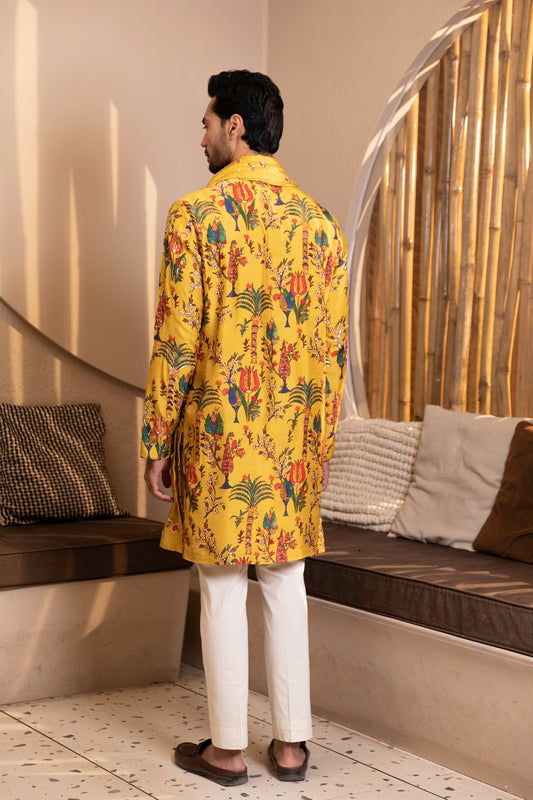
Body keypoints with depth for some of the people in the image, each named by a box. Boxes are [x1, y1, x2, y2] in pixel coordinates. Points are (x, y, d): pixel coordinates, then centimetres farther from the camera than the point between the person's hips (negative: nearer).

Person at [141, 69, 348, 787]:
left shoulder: (195, 215, -10)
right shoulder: (321, 223, 5)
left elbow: (176, 342, -12)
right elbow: (334, 347, 6)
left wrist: (157, 442, -4)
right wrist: (323, 444, 15)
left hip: (217, 432, -4)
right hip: (295, 436, 5)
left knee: (222, 589, 5)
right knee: (286, 583, 12)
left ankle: (227, 748, 14)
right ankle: (291, 742, 19)